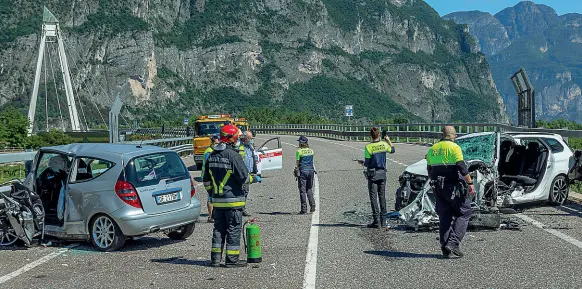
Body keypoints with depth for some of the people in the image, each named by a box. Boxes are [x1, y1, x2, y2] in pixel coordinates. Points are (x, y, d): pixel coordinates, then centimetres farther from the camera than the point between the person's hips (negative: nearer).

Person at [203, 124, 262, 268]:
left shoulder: (212, 156, 9)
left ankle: (215, 258, 15)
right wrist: (255, 178, 3)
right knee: (234, 229, 1)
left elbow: (206, 180, 16)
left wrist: (211, 193, 28)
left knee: (219, 229, 13)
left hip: (217, 200, 7)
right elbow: (244, 177, -15)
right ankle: (232, 259, 4)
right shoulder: (233, 155, -14)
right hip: (233, 199, -7)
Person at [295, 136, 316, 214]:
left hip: (302, 171, -5)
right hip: (310, 170, 5)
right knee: (309, 189, 18)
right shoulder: (311, 151, 7)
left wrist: (296, 172, -1)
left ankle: (304, 209, -1)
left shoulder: (299, 151, -8)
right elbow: (312, 161, 12)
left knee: (302, 190, 0)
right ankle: (312, 205, 5)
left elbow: (297, 163, -6)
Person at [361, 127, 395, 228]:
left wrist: (362, 163, 8)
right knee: (382, 197, 11)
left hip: (372, 174, -4)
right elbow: (393, 150, 20)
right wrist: (388, 140, 32)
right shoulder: (384, 144, -1)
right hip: (382, 173, 4)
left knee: (373, 198, -1)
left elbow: (367, 163, -13)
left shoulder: (368, 147, -14)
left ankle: (377, 221, -4)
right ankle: (383, 220, 14)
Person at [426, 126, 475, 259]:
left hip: (438, 188, 6)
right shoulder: (454, 147, -8)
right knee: (464, 213, 4)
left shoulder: (432, 149, 12)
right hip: (453, 186, -6)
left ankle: (445, 247, 10)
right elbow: (462, 167, -17)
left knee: (445, 216, 11)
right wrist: (470, 183, -14)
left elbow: (429, 171, 18)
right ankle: (453, 243, -9)